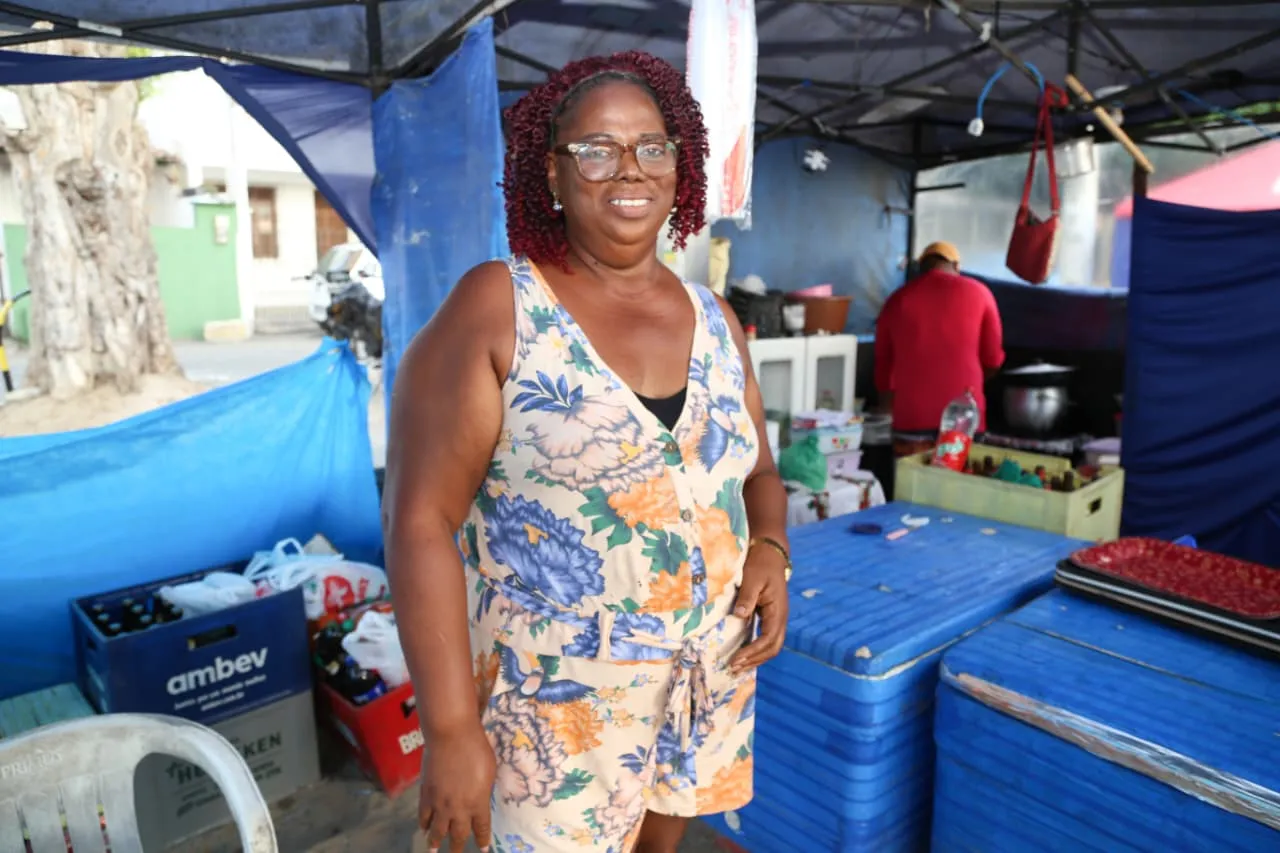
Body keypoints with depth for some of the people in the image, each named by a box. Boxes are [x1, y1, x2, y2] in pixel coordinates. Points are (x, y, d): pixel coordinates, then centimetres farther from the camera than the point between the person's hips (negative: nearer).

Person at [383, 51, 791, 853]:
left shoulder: (712, 317, 2)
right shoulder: (495, 306, -13)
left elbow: (757, 471, 12)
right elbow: (421, 517, -16)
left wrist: (771, 551, -9)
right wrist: (450, 726, -18)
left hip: (709, 679, 5)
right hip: (557, 698, -5)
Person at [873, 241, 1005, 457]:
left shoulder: (896, 300, 9)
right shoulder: (977, 292, 6)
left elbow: (883, 362, 15)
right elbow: (993, 359, 7)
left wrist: (890, 406, 28)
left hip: (911, 415, 1)